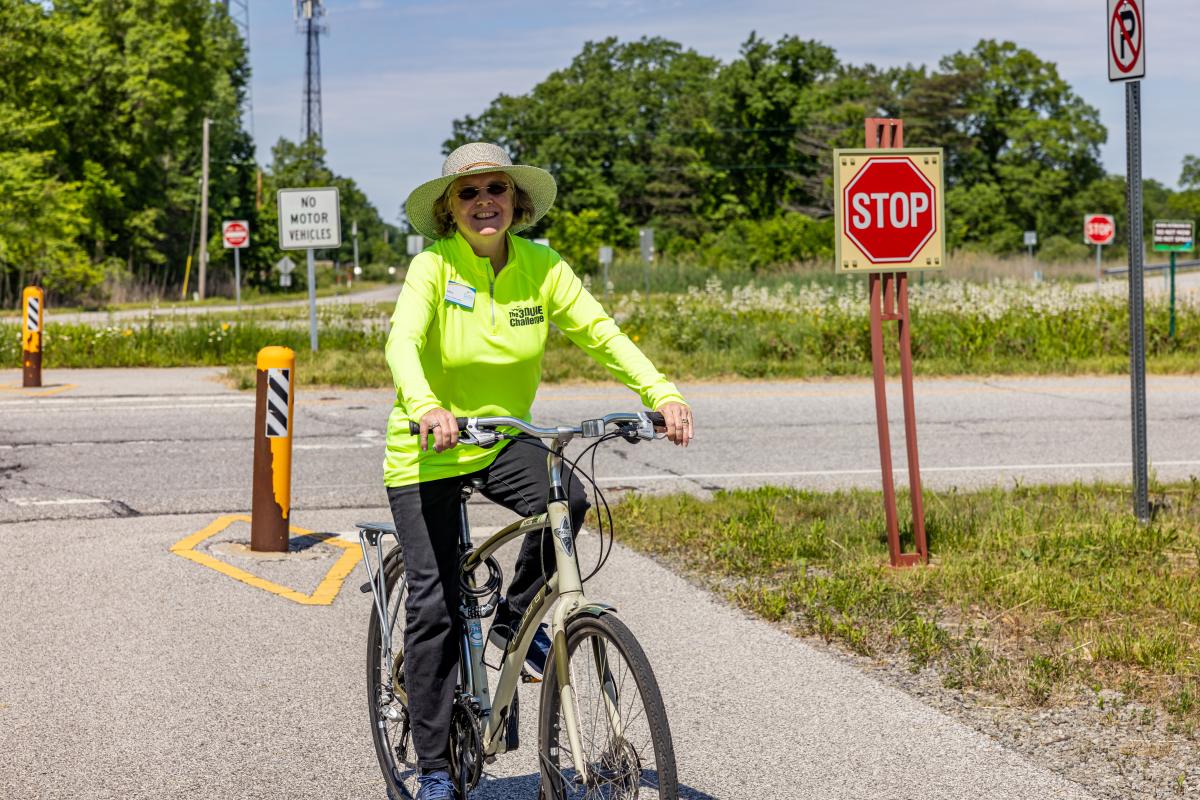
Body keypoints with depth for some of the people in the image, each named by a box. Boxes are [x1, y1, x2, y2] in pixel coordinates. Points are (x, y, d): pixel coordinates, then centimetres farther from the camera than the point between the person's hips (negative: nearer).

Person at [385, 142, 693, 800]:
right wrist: (426, 407, -49)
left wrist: (663, 394, -27)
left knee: (565, 499, -29)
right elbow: (402, 343, -29)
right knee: (434, 607, -6)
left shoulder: (541, 267, -6)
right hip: (427, 451, -3)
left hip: (503, 439, 3)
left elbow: (601, 334, -11)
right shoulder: (434, 266, -15)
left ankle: (515, 617, -1)